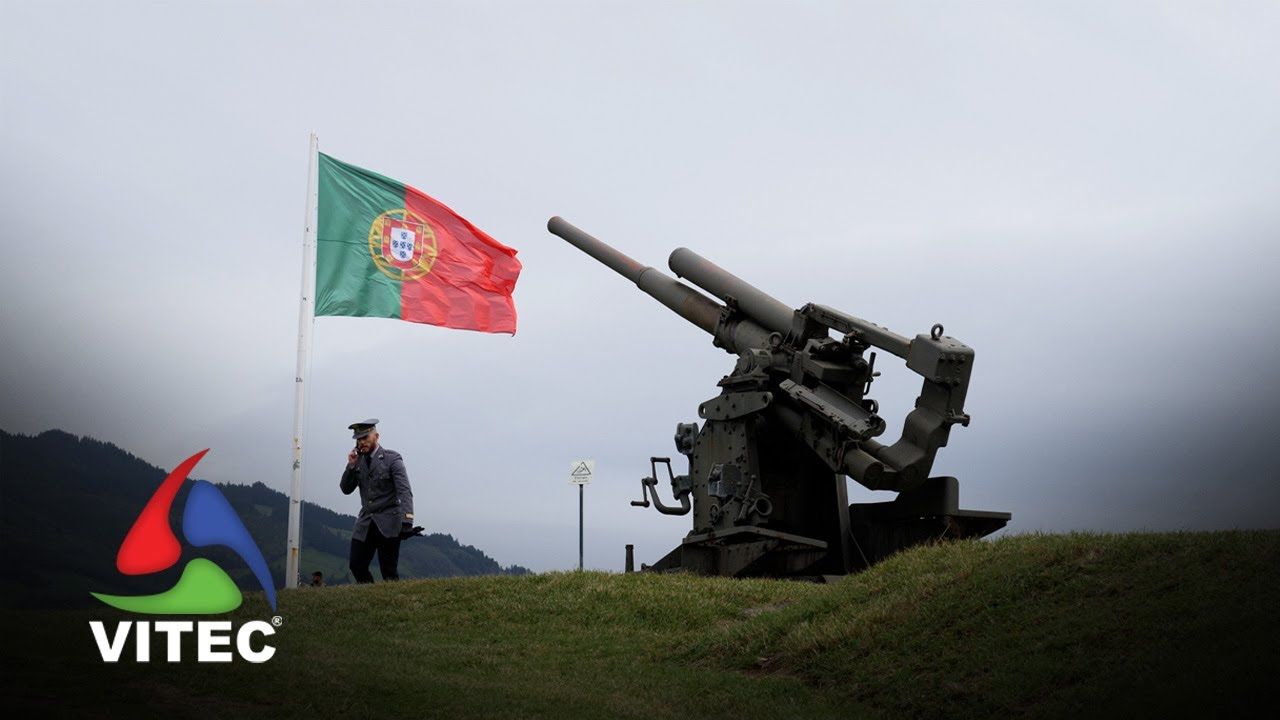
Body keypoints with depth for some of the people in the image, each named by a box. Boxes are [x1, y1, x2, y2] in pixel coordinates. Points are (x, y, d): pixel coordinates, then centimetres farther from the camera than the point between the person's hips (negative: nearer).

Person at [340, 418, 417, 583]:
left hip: (388, 523, -6)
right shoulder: (359, 461, 11)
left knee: (388, 570, -7)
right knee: (356, 565, 2)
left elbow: (404, 491, -14)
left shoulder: (392, 458, -6)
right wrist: (351, 465, -4)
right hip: (366, 523, 6)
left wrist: (407, 521, -26)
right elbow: (346, 489, 11)